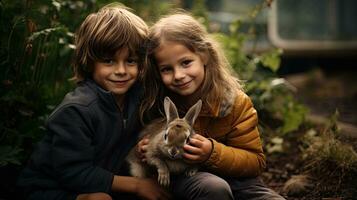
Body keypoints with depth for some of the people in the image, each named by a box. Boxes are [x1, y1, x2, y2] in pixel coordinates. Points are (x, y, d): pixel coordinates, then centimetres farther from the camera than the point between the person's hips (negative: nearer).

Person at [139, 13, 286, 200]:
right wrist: (145, 150, -16)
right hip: (178, 178, -1)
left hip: (230, 177, 2)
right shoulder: (154, 103, -12)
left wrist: (213, 153, -24)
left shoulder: (235, 101, -11)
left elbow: (256, 162, -7)